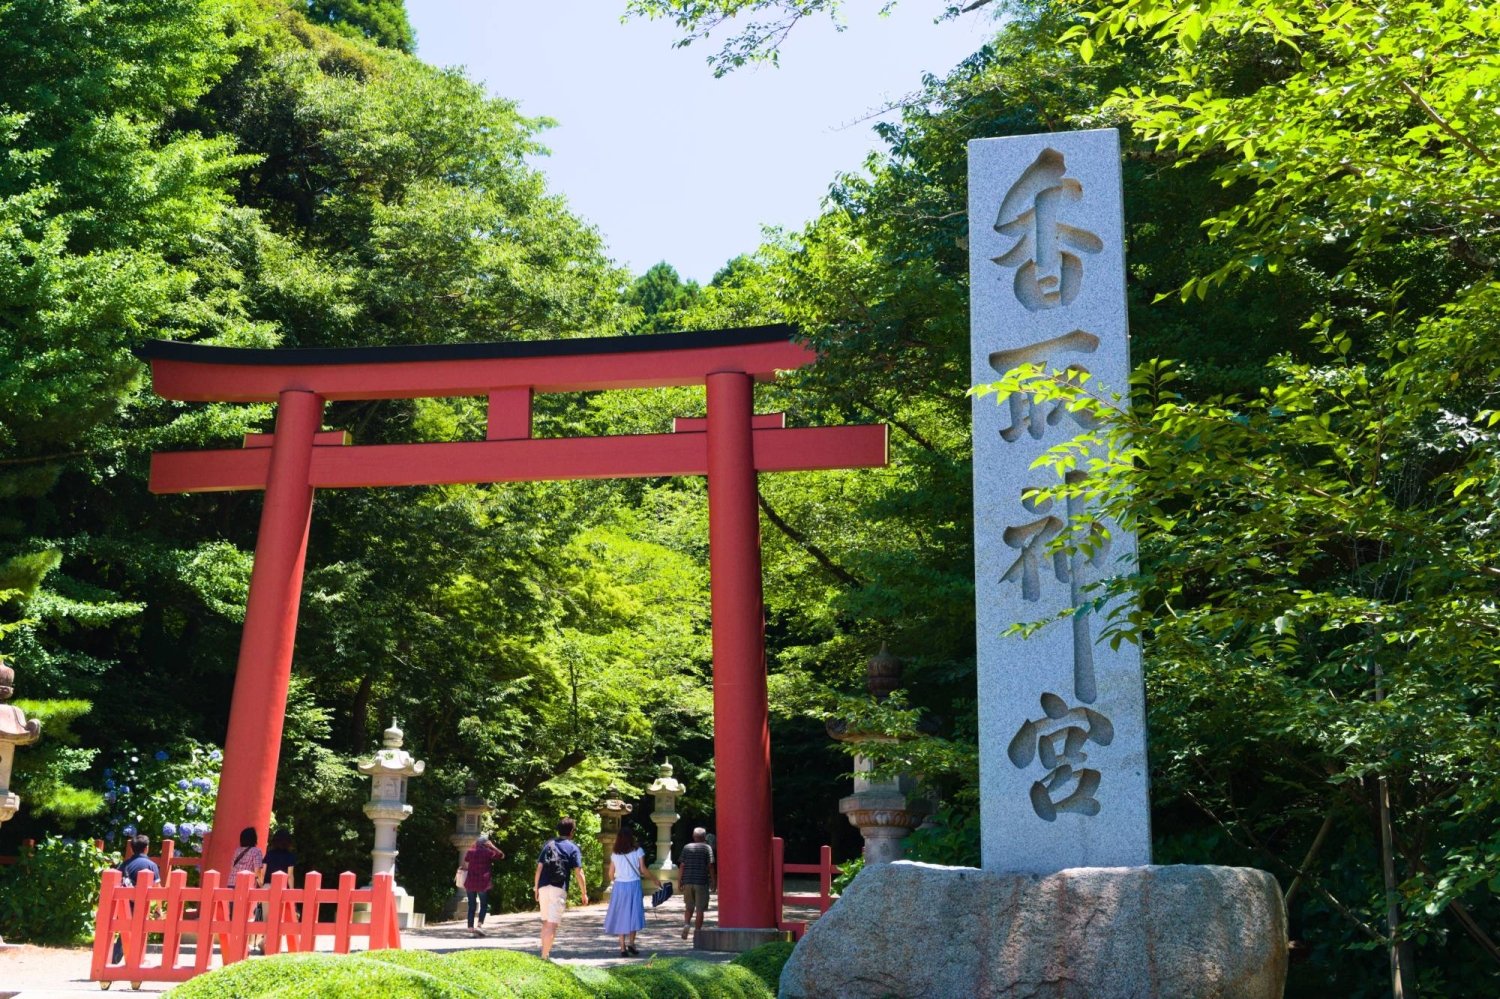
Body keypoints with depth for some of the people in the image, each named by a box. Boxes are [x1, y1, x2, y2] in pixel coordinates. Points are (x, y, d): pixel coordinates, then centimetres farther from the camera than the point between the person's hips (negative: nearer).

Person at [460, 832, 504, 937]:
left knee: (471, 906, 8)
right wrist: (492, 846, 6)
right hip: (483, 883, -3)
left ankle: (470, 929, 4)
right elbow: (501, 856, 6)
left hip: (470, 882, 3)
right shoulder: (488, 852, -4)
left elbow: (466, 866, 13)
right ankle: (480, 925, -8)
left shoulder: (470, 851, 6)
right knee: (484, 905, 9)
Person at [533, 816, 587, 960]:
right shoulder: (572, 848, 2)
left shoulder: (548, 844, 13)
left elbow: (539, 867, 9)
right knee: (552, 924, -5)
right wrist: (584, 894, 4)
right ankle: (545, 956, -11)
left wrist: (536, 887, 16)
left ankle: (544, 952, 25)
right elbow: (578, 873, -3)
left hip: (543, 887, 5)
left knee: (546, 922, 18)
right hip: (559, 888, -5)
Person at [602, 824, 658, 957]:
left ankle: (622, 947, 5)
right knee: (634, 913, 7)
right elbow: (643, 870, -5)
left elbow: (611, 874, 7)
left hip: (619, 886, 2)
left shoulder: (614, 853, 5)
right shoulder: (638, 851, -2)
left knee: (620, 915, 7)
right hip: (633, 885, -2)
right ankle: (631, 942, -8)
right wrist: (654, 878, 9)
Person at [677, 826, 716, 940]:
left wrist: (680, 881, 10)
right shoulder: (707, 848, -1)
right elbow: (710, 866, -5)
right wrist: (714, 882, 1)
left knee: (688, 907, 14)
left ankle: (686, 923, -9)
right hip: (702, 882, -3)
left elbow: (681, 866, 4)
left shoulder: (687, 848, 6)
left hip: (688, 881, 3)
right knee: (700, 909, 5)